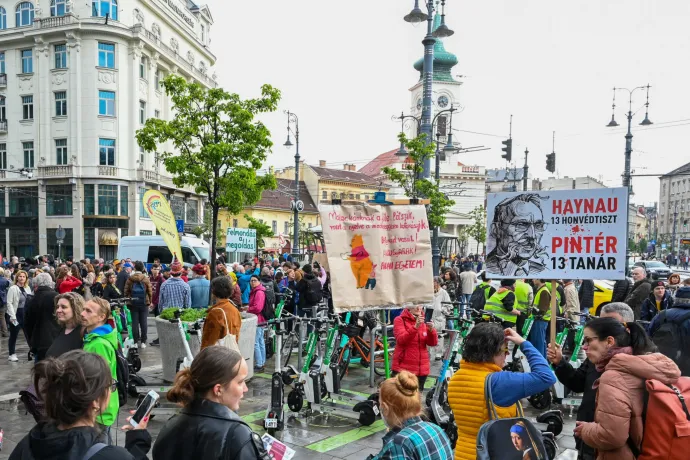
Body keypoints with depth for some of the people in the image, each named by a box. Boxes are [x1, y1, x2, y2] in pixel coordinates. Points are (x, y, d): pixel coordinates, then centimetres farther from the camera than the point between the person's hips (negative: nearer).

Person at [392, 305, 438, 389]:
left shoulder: (424, 321, 9)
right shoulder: (400, 320, -3)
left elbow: (433, 343, 2)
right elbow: (401, 340, -18)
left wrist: (431, 330, -18)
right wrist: (415, 327, -30)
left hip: (421, 369, 4)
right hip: (403, 368, -4)